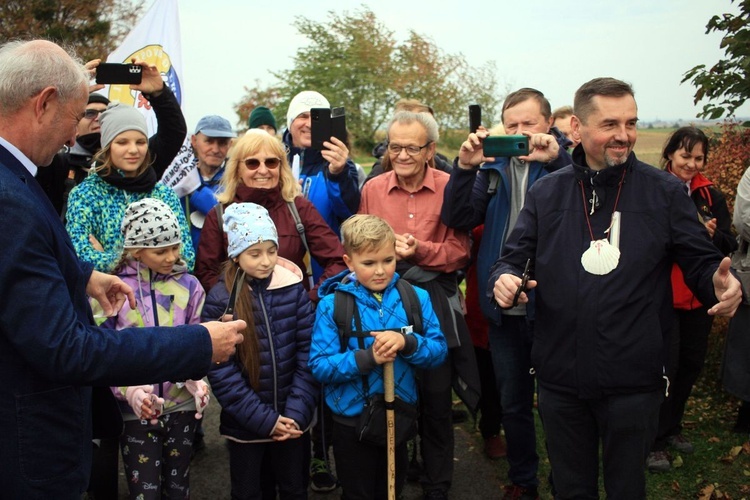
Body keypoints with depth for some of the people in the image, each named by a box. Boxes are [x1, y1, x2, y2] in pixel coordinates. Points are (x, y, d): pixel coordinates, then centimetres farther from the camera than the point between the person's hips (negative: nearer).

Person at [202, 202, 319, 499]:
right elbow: (221, 372, -14)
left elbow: (308, 357, -5)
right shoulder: (219, 300, -11)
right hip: (245, 425, -1)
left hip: (293, 421, 2)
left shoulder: (294, 290, -5)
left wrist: (296, 413, -12)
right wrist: (265, 420, -16)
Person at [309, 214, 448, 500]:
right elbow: (319, 366, -17)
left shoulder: (415, 298, -6)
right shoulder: (332, 305, -14)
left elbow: (439, 351, -9)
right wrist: (367, 358, -31)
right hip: (352, 422, -3)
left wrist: (407, 343, -28)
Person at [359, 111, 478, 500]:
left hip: (435, 303, -2)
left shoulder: (449, 188, -5)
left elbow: (460, 251, -8)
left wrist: (420, 250, -22)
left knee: (437, 399, 7)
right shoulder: (372, 189, 3)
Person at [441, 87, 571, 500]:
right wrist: (465, 168, -17)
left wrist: (556, 158, -32)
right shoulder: (494, 168, 7)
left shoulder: (566, 164, -3)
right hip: (505, 307, 4)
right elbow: (458, 219, -2)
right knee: (513, 403, 16)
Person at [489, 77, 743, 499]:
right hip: (559, 379, 2)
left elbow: (702, 262, -1)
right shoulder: (546, 192, 3)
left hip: (633, 381, -2)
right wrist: (504, 279, -16)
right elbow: (515, 257, 7)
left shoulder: (665, 192, -2)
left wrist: (723, 285, -23)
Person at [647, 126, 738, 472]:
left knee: (691, 363, 15)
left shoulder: (710, 195, 7)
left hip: (700, 297, 5)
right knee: (665, 366, -3)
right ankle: (655, 441, 11)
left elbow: (729, 244, 6)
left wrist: (712, 235, -15)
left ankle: (672, 426, 34)